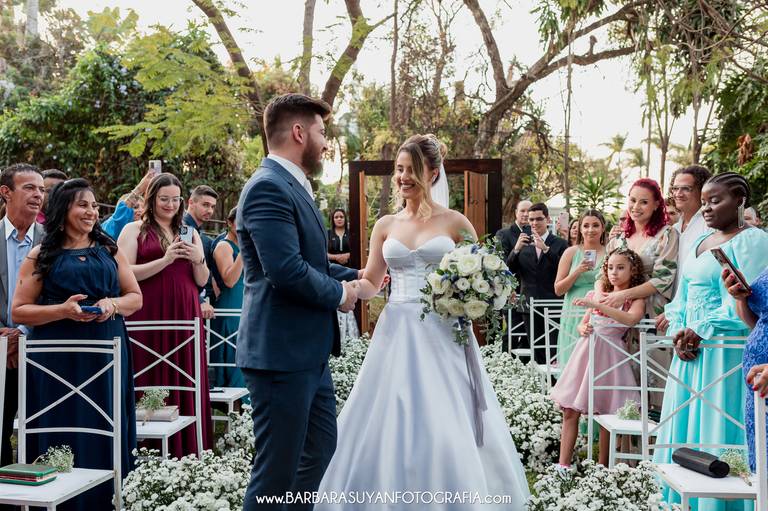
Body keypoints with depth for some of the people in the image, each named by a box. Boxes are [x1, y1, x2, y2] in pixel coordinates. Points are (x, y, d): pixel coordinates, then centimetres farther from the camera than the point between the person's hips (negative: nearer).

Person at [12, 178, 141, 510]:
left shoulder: (110, 249, 12)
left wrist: (113, 304, -9)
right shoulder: (41, 256, 3)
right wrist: (63, 310, -15)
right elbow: (19, 311, 0)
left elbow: (136, 297, 12)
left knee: (106, 433, 4)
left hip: (108, 355, 3)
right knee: (63, 437, 1)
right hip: (59, 359, -2)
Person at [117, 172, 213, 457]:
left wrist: (198, 259, -3)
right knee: (152, 386, -4)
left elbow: (202, 281, 16)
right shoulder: (134, 230, 5)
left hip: (185, 317, 4)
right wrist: (166, 260, -14)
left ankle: (186, 452, 10)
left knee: (186, 385, 3)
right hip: (149, 318, -4)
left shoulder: (189, 233, 18)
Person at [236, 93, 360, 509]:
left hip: (308, 353, 10)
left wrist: (354, 276, 16)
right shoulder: (269, 187, -17)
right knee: (277, 473, 1)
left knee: (321, 453, 20)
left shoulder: (293, 186, 15)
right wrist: (339, 294, -11)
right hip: (282, 354, -10)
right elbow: (287, 270, -26)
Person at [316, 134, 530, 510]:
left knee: (447, 431, -3)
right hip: (396, 334, 3)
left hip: (442, 335, -3)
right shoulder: (386, 225, 11)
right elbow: (370, 284, 9)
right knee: (386, 430, 3)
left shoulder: (455, 222, 2)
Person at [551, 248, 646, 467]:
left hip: (609, 355, -4)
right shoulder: (597, 295, 15)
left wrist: (596, 305, -26)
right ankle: (563, 466, 3)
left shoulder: (636, 299, 1)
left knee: (606, 415, 0)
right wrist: (583, 329, -4)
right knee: (570, 411, -1)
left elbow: (631, 319, -21)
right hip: (585, 352, 4)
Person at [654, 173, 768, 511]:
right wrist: (678, 334, 0)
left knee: (717, 431, -2)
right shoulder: (700, 242, 16)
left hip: (725, 352, -8)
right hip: (691, 348, 8)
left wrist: (701, 331, -14)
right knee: (683, 428, 11)